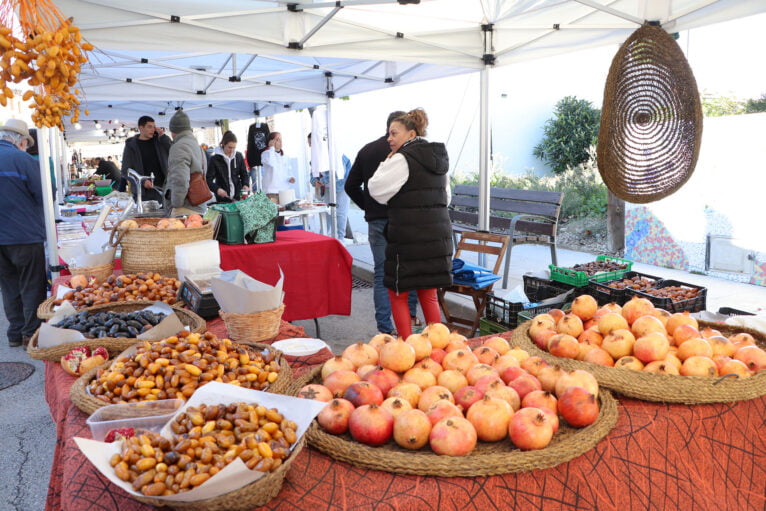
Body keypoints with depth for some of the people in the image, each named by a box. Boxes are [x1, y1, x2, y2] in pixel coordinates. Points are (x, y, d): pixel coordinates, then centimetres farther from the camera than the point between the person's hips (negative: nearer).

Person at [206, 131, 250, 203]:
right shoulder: (215, 159, -6)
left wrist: (245, 185, -10)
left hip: (238, 197, 3)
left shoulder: (239, 156, 4)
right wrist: (217, 189, -27)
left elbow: (244, 174, 11)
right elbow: (208, 179, -7)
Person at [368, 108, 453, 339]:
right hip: (438, 233, 8)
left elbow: (377, 190, -10)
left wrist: (386, 162, 1)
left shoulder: (402, 159, -11)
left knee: (398, 293, 6)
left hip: (409, 237, -8)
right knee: (429, 295, 16)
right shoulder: (438, 158, 15)